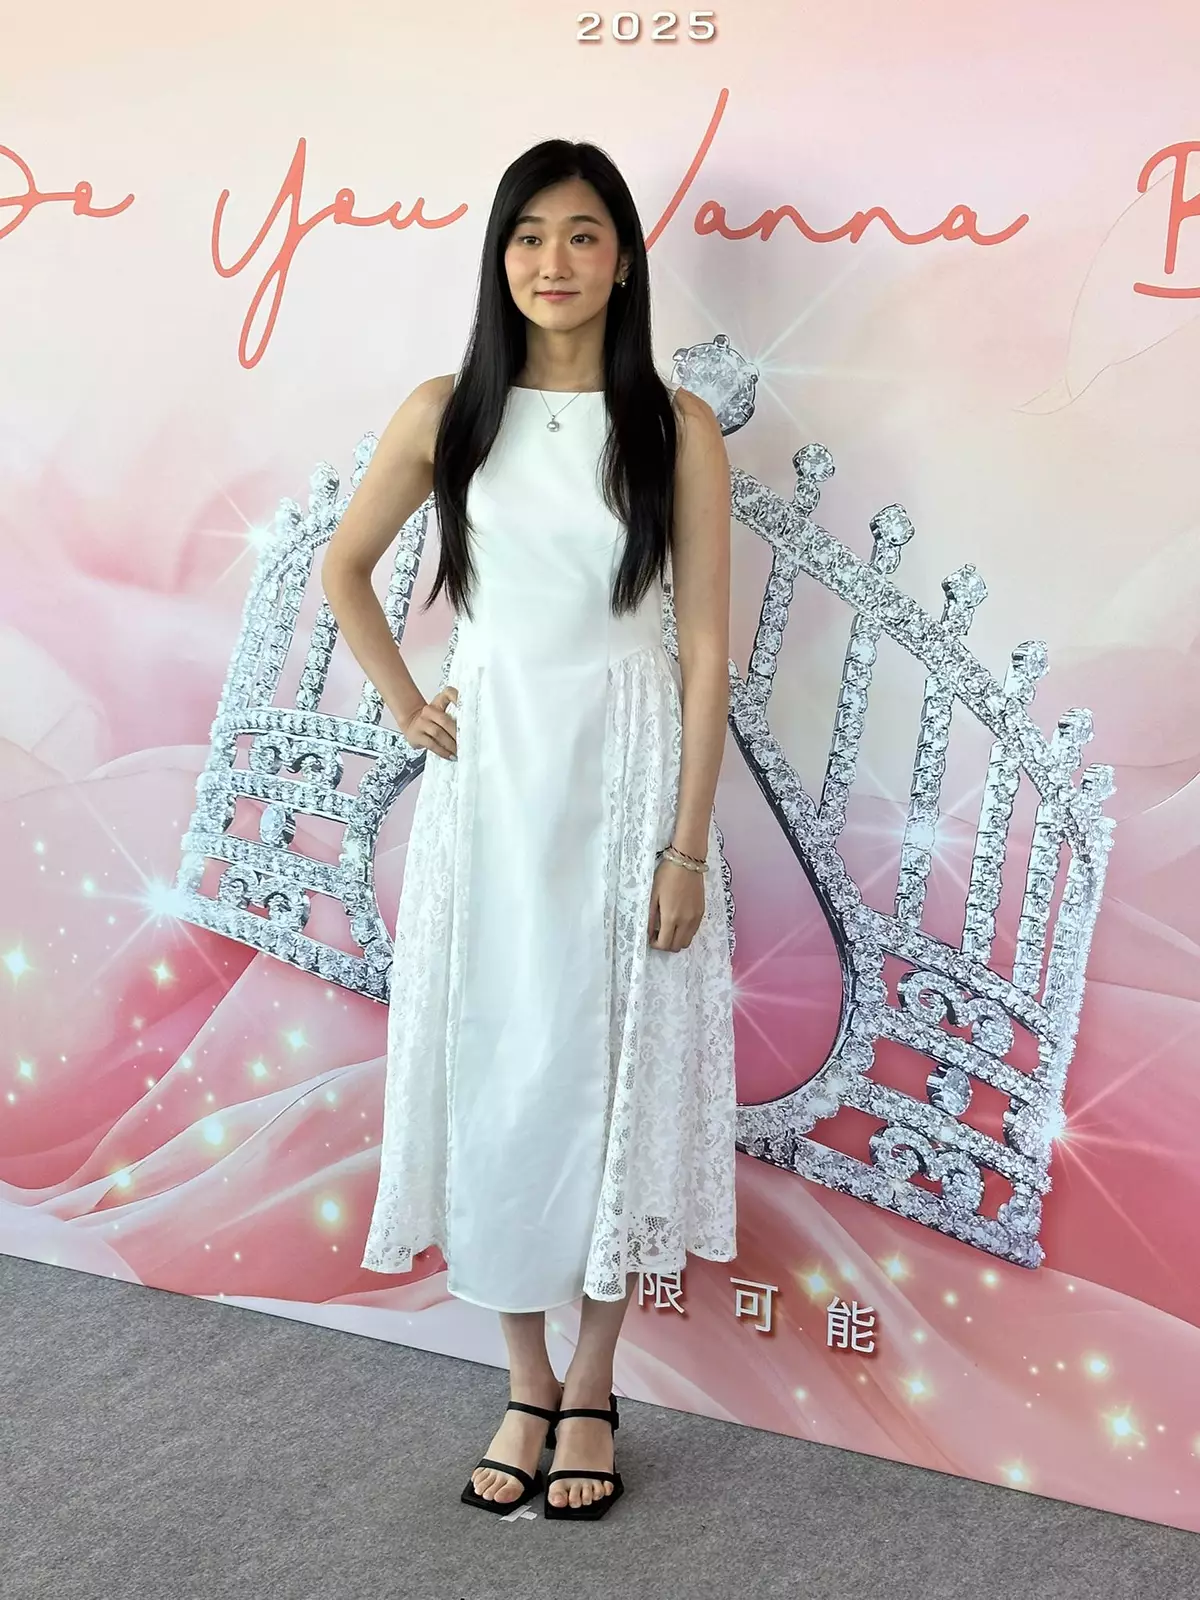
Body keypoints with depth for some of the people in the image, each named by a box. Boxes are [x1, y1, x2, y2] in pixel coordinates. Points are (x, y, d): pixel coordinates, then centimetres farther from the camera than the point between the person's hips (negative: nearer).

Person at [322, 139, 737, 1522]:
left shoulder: (677, 427, -4)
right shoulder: (447, 412, 1)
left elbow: (705, 644, -5)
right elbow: (344, 567, 15)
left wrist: (687, 846, -9)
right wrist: (405, 706, 5)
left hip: (627, 769, -1)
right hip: (487, 770, 2)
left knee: (613, 1065, 5)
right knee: (490, 1062, 6)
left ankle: (592, 1387, 23)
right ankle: (525, 1384, 23)